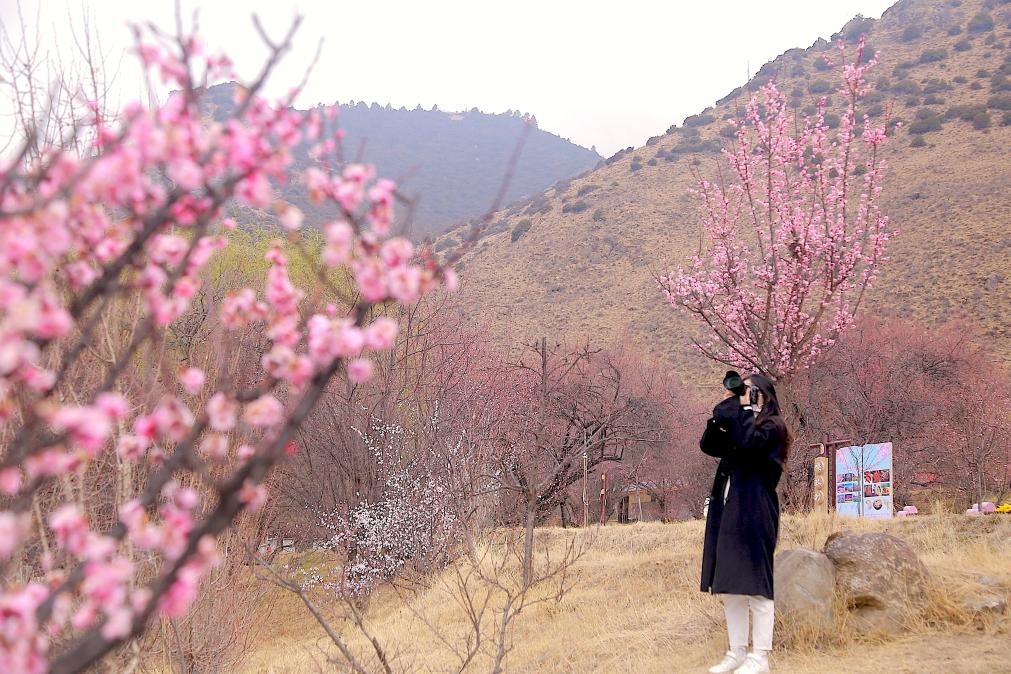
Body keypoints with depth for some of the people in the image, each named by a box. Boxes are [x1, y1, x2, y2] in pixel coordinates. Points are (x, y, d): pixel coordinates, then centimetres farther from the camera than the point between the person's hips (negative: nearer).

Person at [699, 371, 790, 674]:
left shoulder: (772, 427, -1)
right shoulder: (738, 427, 23)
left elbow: (749, 442, -20)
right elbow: (708, 445, 10)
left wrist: (744, 408, -9)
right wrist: (727, 406, 5)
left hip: (754, 513, -8)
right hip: (728, 511, 8)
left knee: (755, 585, -7)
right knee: (728, 585, 6)